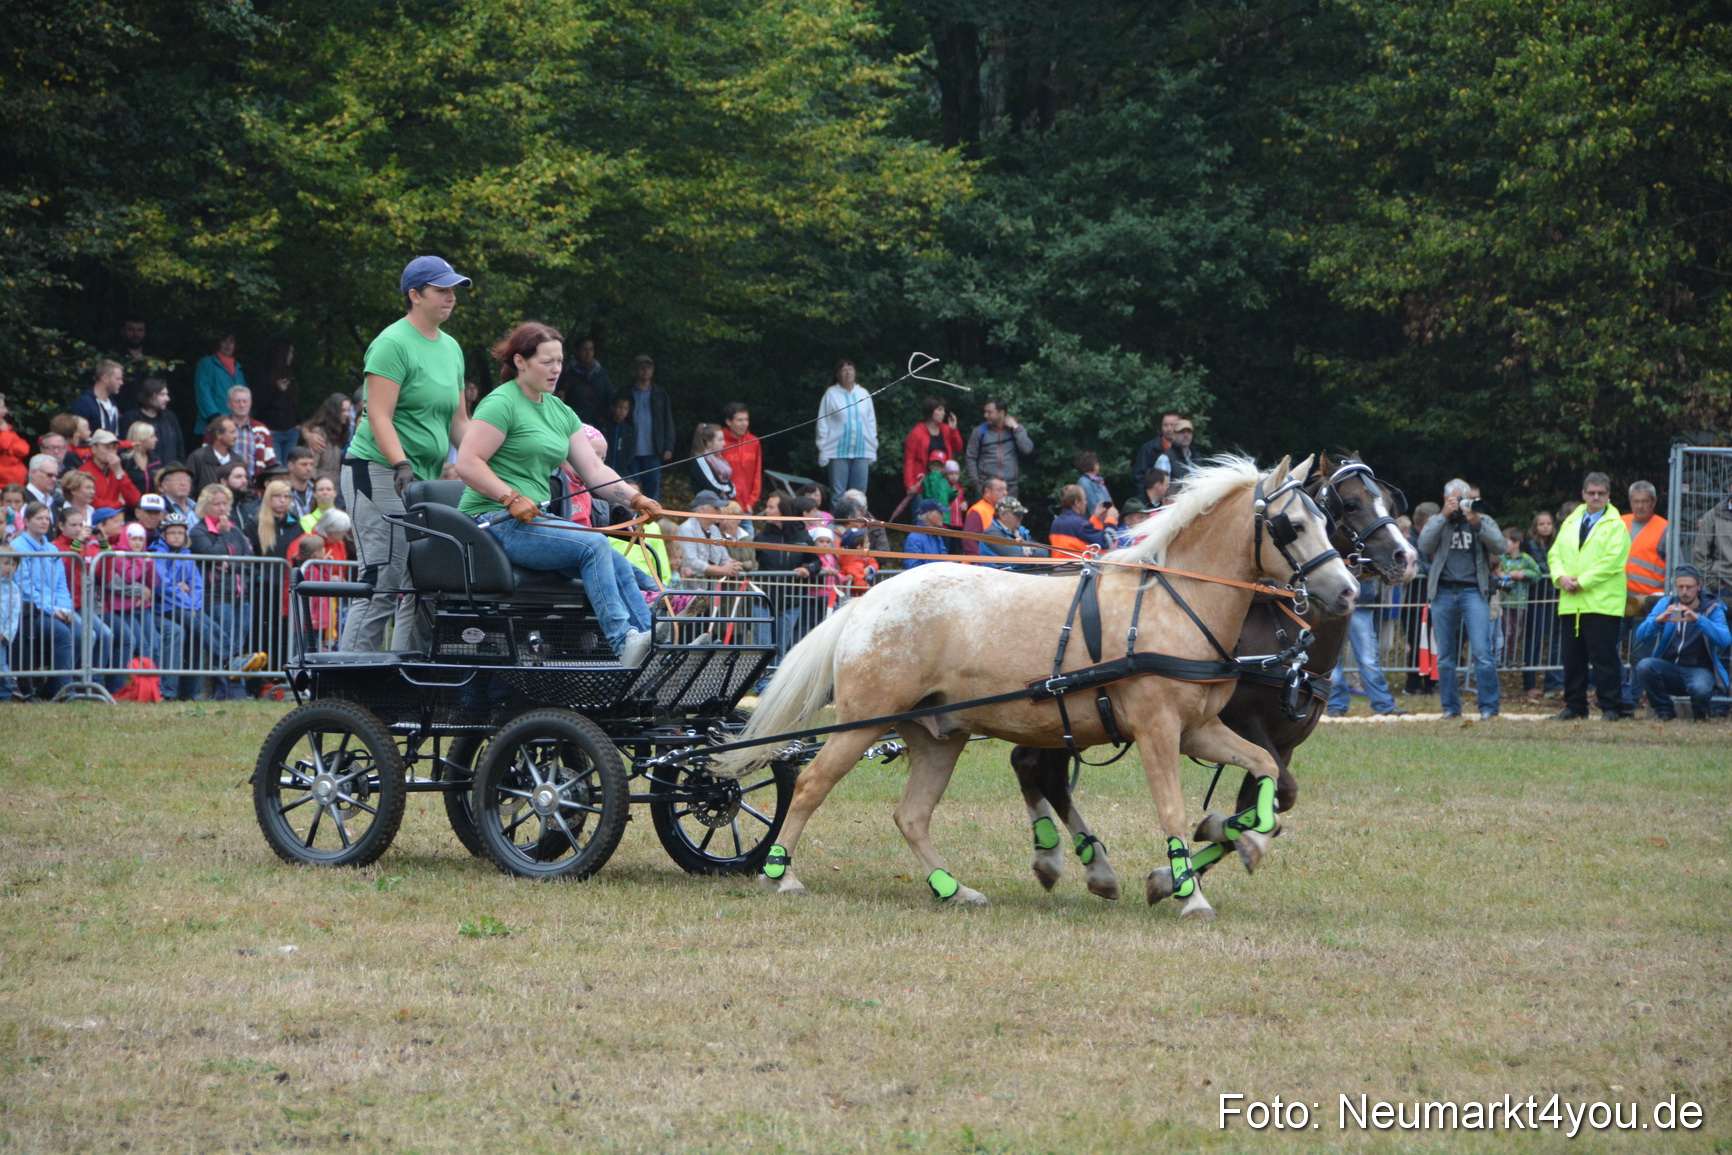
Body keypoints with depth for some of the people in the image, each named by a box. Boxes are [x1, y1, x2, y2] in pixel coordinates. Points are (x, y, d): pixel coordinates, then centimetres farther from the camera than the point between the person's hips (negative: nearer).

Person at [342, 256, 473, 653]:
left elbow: (458, 421, 21)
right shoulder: (394, 344, -9)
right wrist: (400, 466, -29)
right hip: (378, 472, -9)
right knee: (383, 585, -14)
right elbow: (379, 416, -17)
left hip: (426, 481, 9)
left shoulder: (451, 348, 17)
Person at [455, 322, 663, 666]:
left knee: (622, 569, -10)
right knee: (593, 544, -27)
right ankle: (622, 642, -30)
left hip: (534, 520, 9)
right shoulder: (501, 404, -8)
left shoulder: (560, 412, 18)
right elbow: (467, 463, -16)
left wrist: (634, 499, -3)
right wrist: (511, 498, -24)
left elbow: (593, 470, 13)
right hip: (495, 521, -9)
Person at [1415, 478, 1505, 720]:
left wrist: (1477, 523, -14)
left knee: (1482, 651, -13)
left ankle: (1489, 707, -11)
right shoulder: (1437, 522, 15)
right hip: (1443, 592, 2)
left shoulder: (1484, 521, 13)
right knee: (1445, 656, 4)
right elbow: (1425, 546, -4)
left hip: (1473, 591, -2)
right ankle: (1450, 707, 12)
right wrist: (1444, 516, -9)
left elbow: (1499, 546, -4)